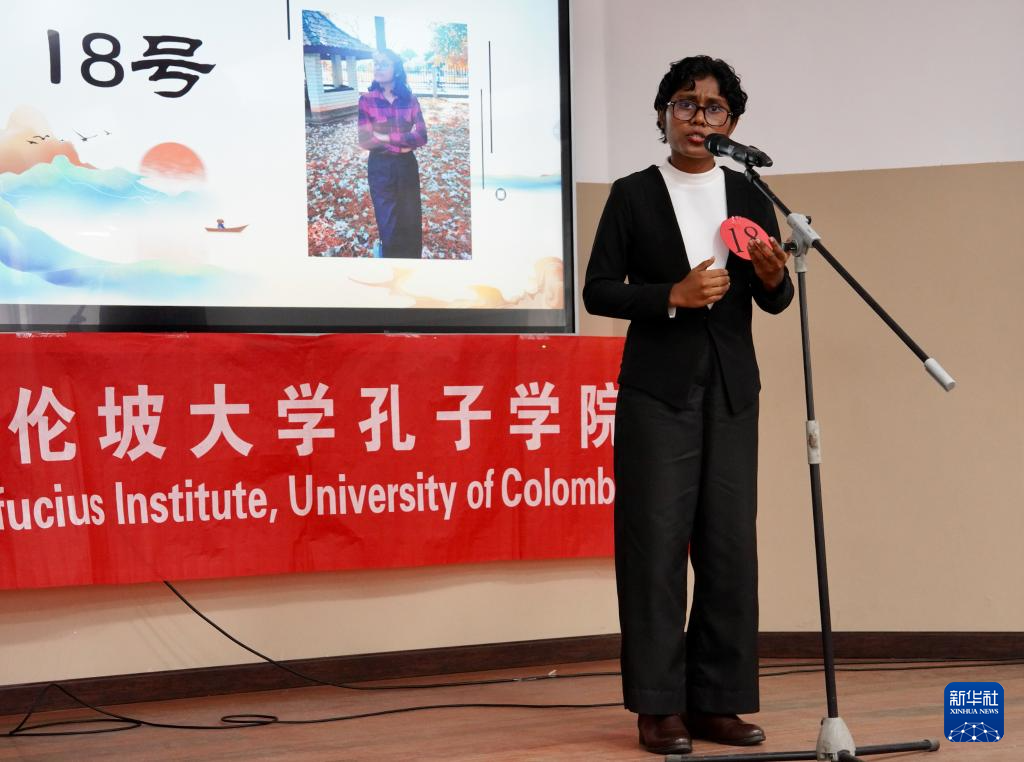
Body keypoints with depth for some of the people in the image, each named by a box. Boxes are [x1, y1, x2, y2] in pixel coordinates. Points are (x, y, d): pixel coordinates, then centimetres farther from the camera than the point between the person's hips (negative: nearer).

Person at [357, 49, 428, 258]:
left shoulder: (409, 99, -1)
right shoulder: (366, 100, -8)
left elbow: (422, 136, -9)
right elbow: (365, 140, -14)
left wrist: (386, 137, -19)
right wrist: (404, 141, -13)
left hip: (407, 165, 2)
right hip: (380, 167, -2)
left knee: (412, 222, 8)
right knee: (389, 225, 5)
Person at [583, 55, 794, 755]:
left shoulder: (749, 197, 12)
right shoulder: (633, 196, 3)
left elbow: (774, 302, 14)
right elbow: (599, 290, 0)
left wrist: (772, 277, -9)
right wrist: (673, 296, -14)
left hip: (731, 391, 3)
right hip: (658, 389, -3)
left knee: (731, 548, 3)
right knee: (656, 545, -5)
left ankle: (718, 702, 10)